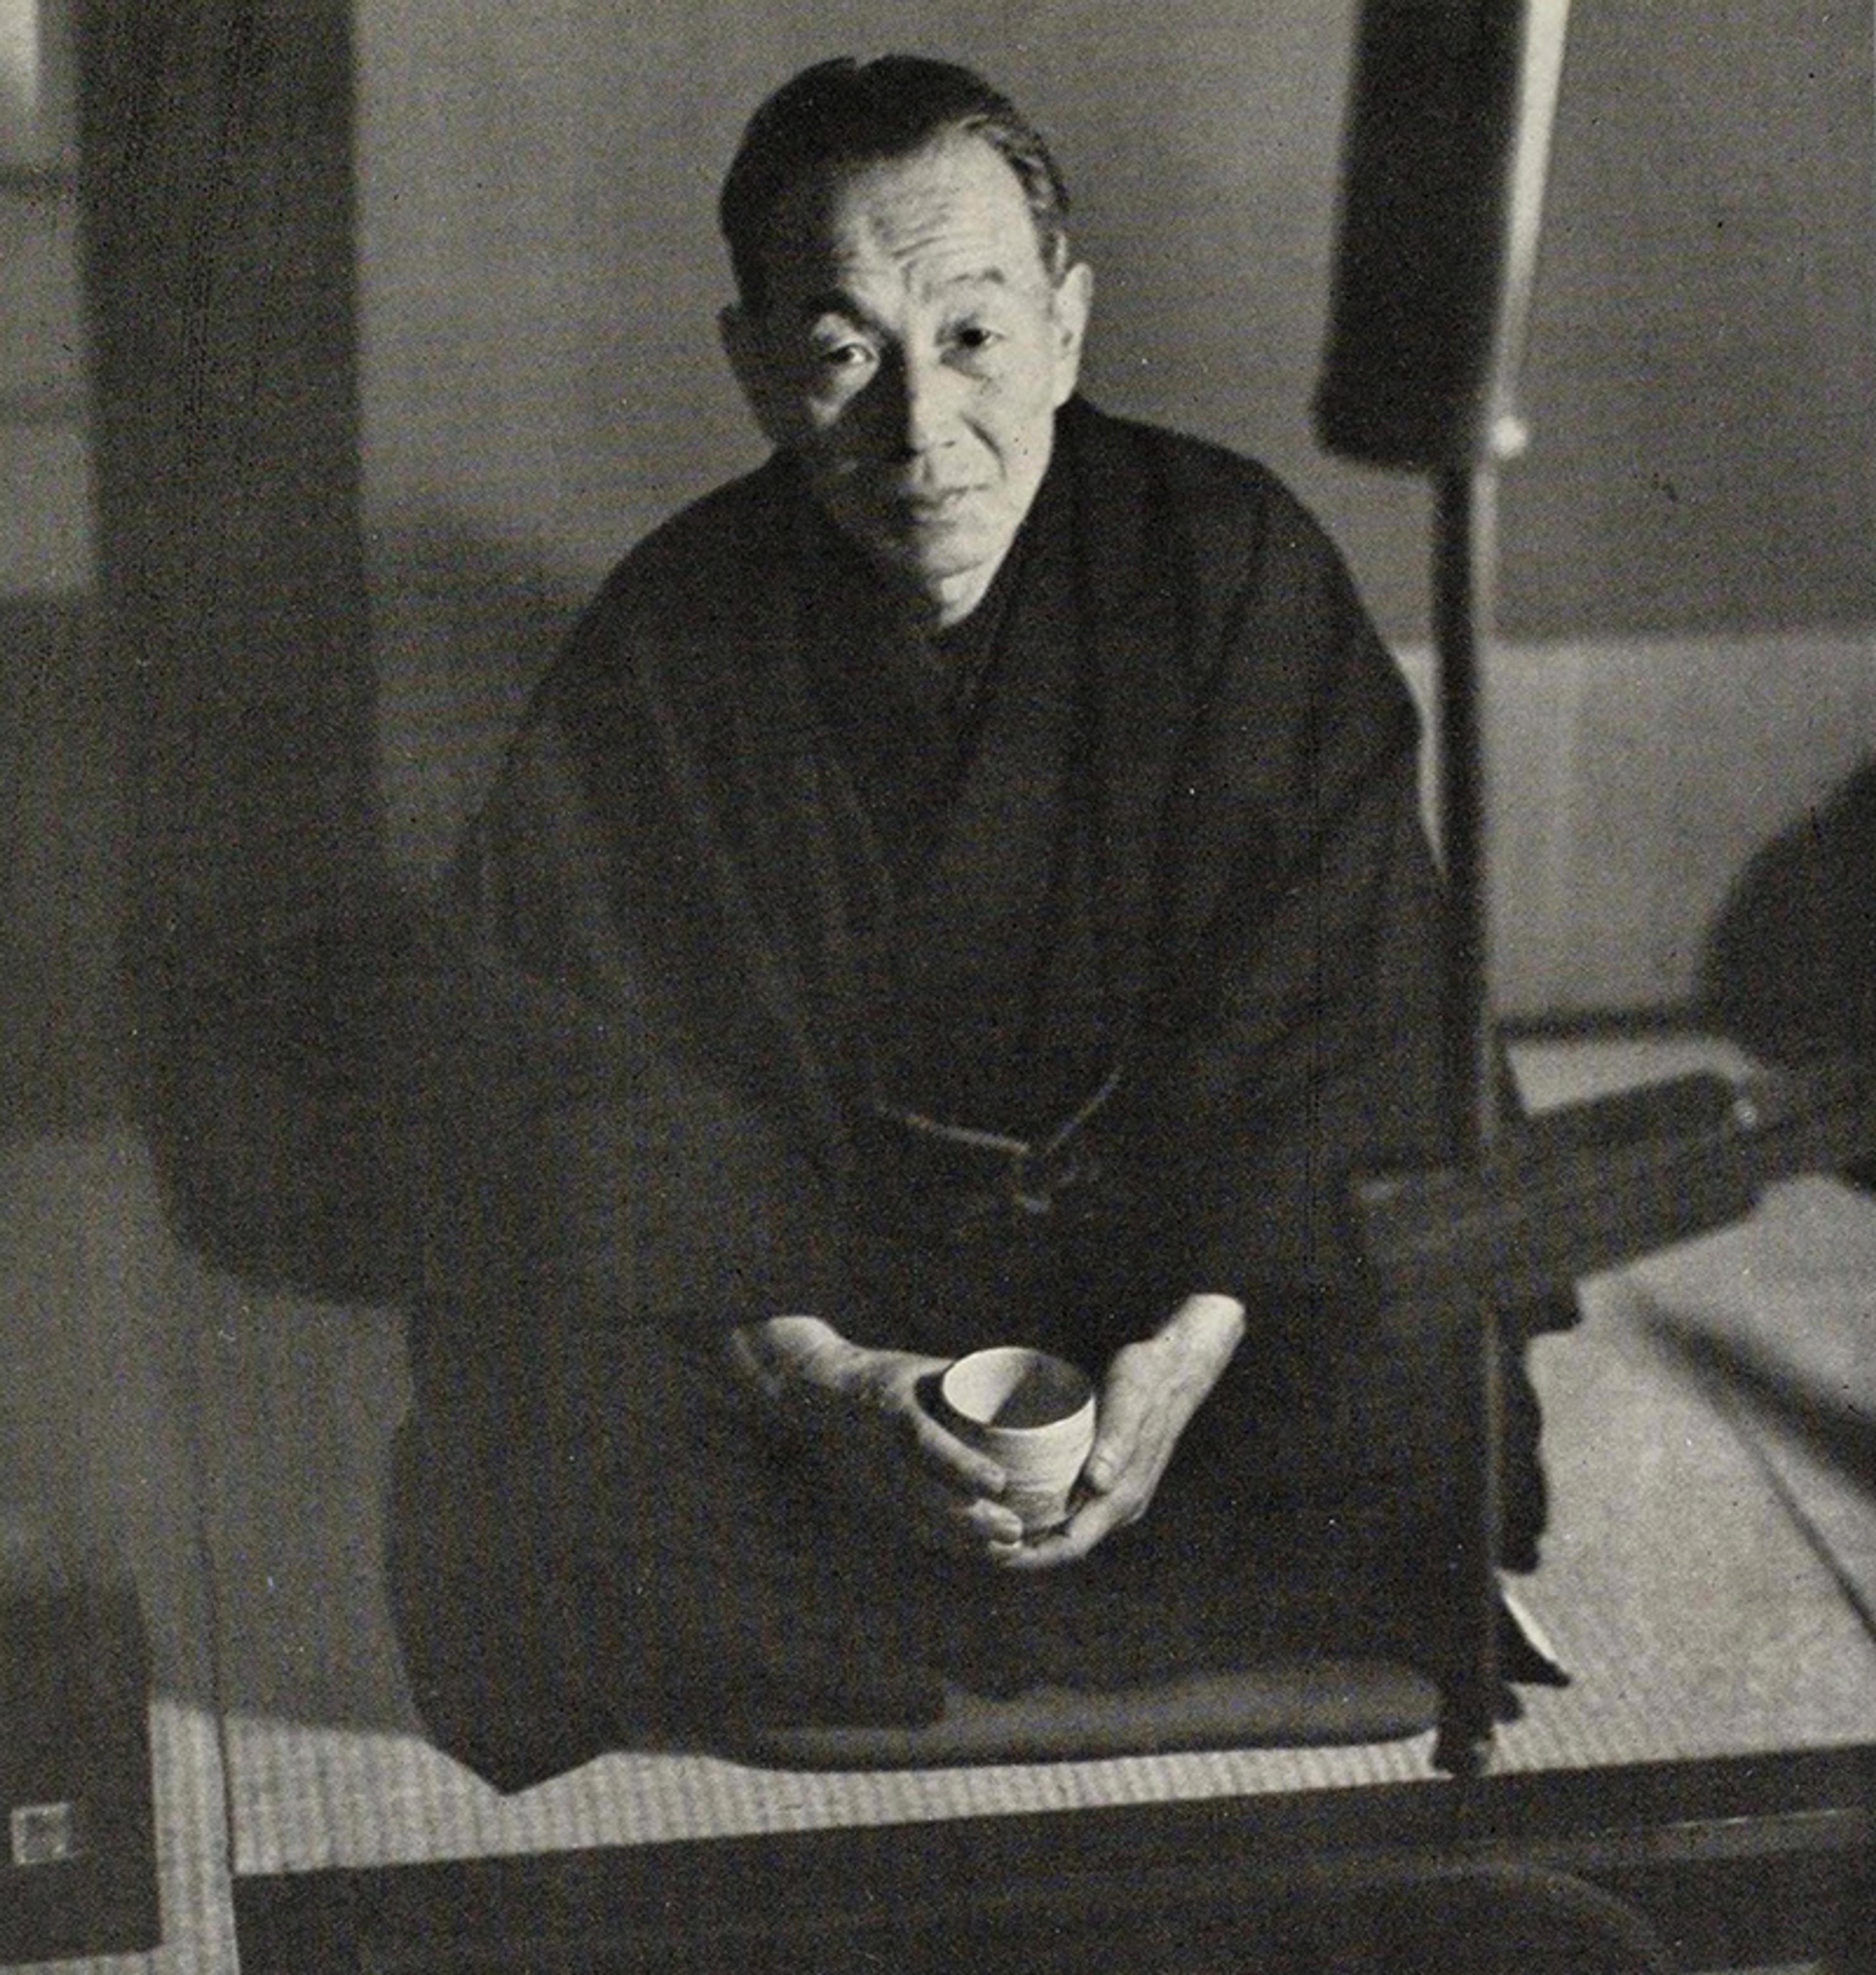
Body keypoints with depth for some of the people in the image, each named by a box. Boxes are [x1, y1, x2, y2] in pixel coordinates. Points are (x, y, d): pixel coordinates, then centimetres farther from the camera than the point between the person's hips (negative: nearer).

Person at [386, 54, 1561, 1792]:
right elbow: (607, 1095, -10)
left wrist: (1198, 1336, -21)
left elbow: (1333, 1022, -7)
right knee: (544, 1520, -26)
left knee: (1407, 1437, -26)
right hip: (810, 1272, 0)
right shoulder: (663, 652, -10)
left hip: (1185, 1252, 1)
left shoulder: (1232, 569, -10)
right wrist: (803, 1371, -26)